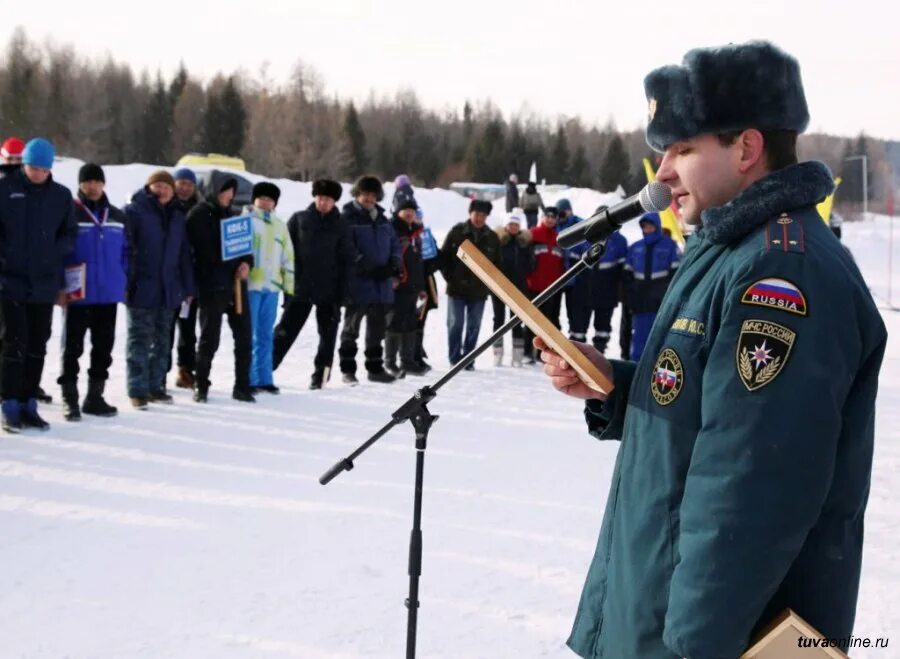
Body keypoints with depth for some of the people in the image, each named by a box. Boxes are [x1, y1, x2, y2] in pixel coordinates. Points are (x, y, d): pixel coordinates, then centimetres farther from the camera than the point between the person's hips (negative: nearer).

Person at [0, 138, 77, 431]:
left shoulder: (61, 195, 7)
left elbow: (70, 234, 11)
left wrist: (53, 253, -5)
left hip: (44, 283, 3)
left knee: (37, 346, 8)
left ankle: (28, 404, 17)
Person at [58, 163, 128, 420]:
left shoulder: (117, 217, 10)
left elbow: (125, 251, 15)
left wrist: (122, 281, 6)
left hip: (109, 293, 5)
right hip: (77, 294, -5)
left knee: (104, 347, 10)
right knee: (72, 346, 1)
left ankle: (95, 396, 20)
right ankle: (69, 398, 7)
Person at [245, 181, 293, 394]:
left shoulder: (279, 225, 18)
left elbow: (288, 257, 21)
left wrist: (289, 285, 16)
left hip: (271, 286, 5)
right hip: (249, 285, -5)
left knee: (265, 335, 9)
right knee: (248, 335, -4)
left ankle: (263, 378, 14)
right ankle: (247, 380, 0)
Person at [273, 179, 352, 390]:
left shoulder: (340, 226, 3)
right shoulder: (299, 219, 3)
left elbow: (346, 261, 1)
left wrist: (341, 293, -5)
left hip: (329, 292, 1)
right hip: (300, 288, 0)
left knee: (327, 335, 6)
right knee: (285, 331, 1)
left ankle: (320, 375, 17)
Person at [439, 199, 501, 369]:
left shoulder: (492, 237, 5)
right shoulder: (457, 232, -2)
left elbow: (496, 263, 12)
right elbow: (444, 256, 1)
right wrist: (449, 277, -4)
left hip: (479, 290, 2)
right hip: (456, 288, -2)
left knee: (474, 326, 7)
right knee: (455, 324, 0)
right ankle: (455, 359, 6)